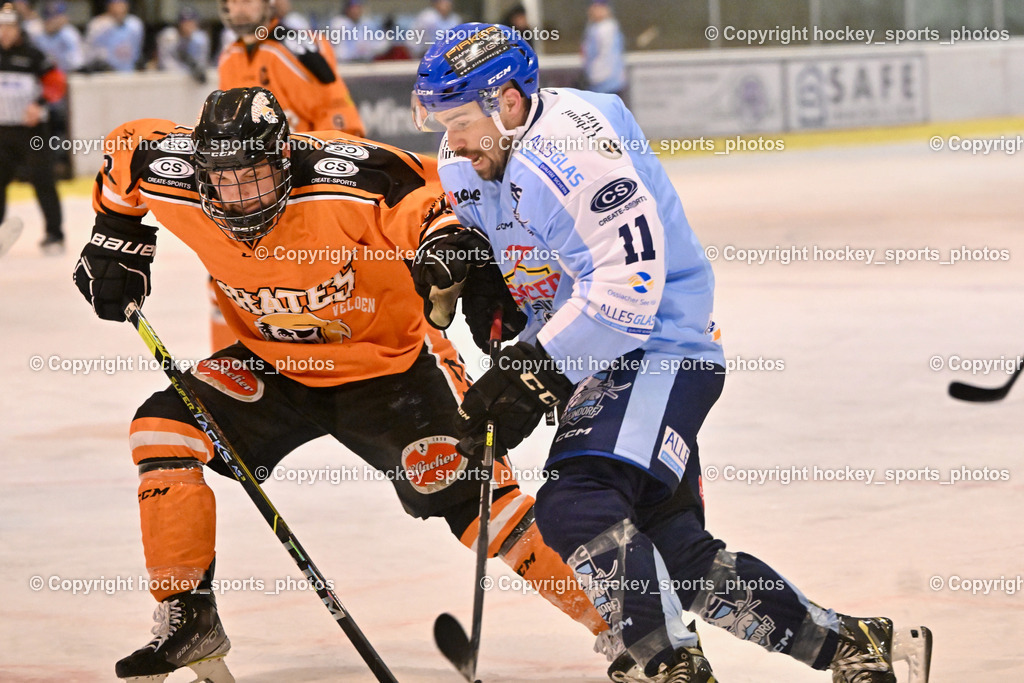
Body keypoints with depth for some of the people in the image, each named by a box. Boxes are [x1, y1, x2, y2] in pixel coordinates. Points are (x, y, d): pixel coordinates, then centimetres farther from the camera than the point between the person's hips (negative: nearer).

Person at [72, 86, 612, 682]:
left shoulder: (342, 180, -32)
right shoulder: (176, 184, -18)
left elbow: (428, 206, -24)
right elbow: (128, 147, 1)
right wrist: (115, 237, 5)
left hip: (388, 359, -4)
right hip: (274, 364, 4)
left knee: (459, 484, -16)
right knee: (164, 427, -14)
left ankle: (601, 616, -5)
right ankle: (188, 620, -4)